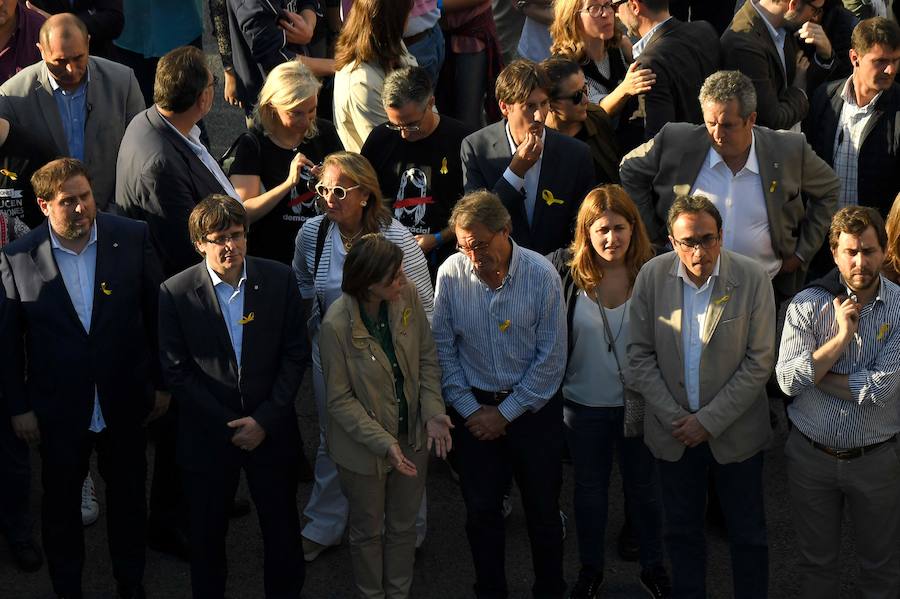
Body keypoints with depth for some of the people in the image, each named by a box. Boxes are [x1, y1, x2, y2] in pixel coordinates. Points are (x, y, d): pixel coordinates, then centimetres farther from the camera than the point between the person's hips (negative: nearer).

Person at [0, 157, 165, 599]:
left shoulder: (132, 238, -10)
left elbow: (156, 311, -1)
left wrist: (161, 381, 2)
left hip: (125, 401, 1)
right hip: (58, 409, -1)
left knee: (128, 497, 18)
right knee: (61, 504, 17)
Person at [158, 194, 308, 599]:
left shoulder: (278, 280, -6)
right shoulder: (175, 292, -10)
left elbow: (295, 354, -2)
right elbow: (175, 371, -7)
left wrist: (265, 419, -10)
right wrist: (228, 426, -11)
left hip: (272, 429, 1)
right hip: (208, 436, -1)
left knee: (283, 532, 13)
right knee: (207, 535, 14)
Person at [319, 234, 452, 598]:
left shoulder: (407, 296, -16)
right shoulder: (336, 326, -27)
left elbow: (427, 358, -4)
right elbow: (340, 400, -18)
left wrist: (433, 413, -15)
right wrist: (384, 442, -24)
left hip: (413, 437, 4)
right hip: (364, 446, -4)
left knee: (403, 527, 21)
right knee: (369, 531, 19)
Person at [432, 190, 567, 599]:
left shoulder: (541, 274, -16)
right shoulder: (451, 274, -11)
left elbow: (551, 358, -12)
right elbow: (443, 350, -2)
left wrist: (505, 412, -10)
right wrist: (469, 409, -6)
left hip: (533, 407, -1)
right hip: (474, 406, 2)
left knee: (543, 508, 10)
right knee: (481, 510, 11)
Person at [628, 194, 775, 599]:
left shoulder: (753, 278, -14)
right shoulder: (652, 276, -8)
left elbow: (759, 362, -12)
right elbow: (640, 355, -3)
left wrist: (710, 420, -13)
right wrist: (673, 417, -10)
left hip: (734, 430, -2)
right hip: (674, 430, 2)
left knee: (748, 535, 10)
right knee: (682, 532, 16)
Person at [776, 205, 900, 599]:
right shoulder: (807, 305, -8)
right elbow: (787, 380, -17)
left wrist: (815, 375, -14)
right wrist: (841, 336, -20)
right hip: (811, 455, 1)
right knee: (816, 562, 17)